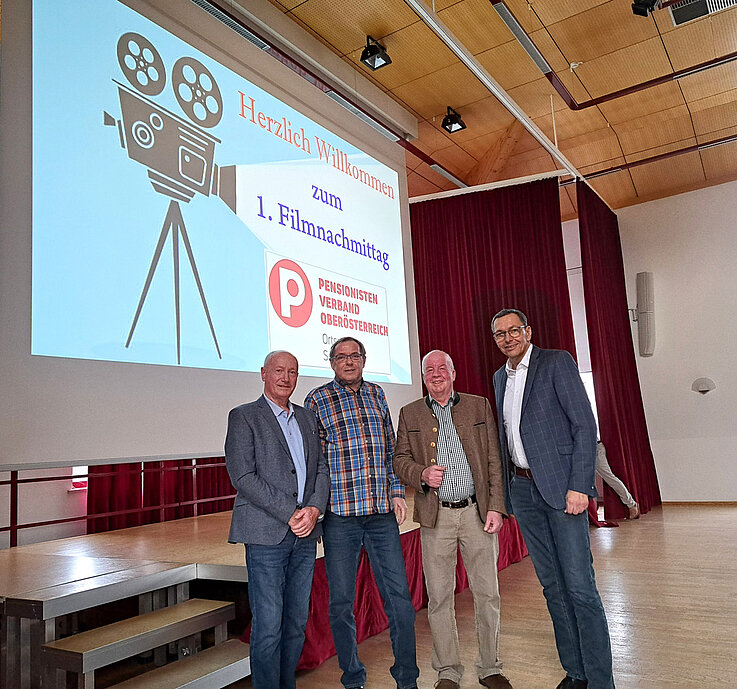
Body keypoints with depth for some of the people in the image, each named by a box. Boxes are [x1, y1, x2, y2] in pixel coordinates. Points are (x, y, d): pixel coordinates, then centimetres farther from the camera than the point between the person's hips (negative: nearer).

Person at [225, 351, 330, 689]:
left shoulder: (307, 419, 16)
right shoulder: (243, 417, -1)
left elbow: (322, 469, 13)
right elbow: (243, 476, -10)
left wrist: (314, 509, -6)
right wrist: (289, 514, -14)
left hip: (305, 534, 5)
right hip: (266, 534, -5)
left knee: (297, 623, 11)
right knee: (268, 626, -2)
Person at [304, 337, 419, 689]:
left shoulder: (376, 393, 13)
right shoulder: (318, 399, 1)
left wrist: (397, 491, 10)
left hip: (382, 512, 3)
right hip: (340, 514, -3)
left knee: (399, 596, 5)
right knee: (341, 601, 7)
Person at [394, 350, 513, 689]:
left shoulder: (479, 406, 7)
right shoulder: (410, 414, 8)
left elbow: (494, 460, 4)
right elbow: (400, 459, 7)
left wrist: (496, 506, -3)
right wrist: (422, 474, -13)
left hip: (477, 512, 0)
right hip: (436, 516, 0)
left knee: (487, 593, 7)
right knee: (439, 597, 6)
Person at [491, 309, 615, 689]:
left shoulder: (557, 362, -4)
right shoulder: (500, 377, 15)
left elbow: (585, 426, -10)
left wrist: (579, 486, -17)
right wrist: (505, 492, 12)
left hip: (561, 486, -6)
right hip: (522, 490, 6)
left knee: (580, 586, -5)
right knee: (552, 585, 12)